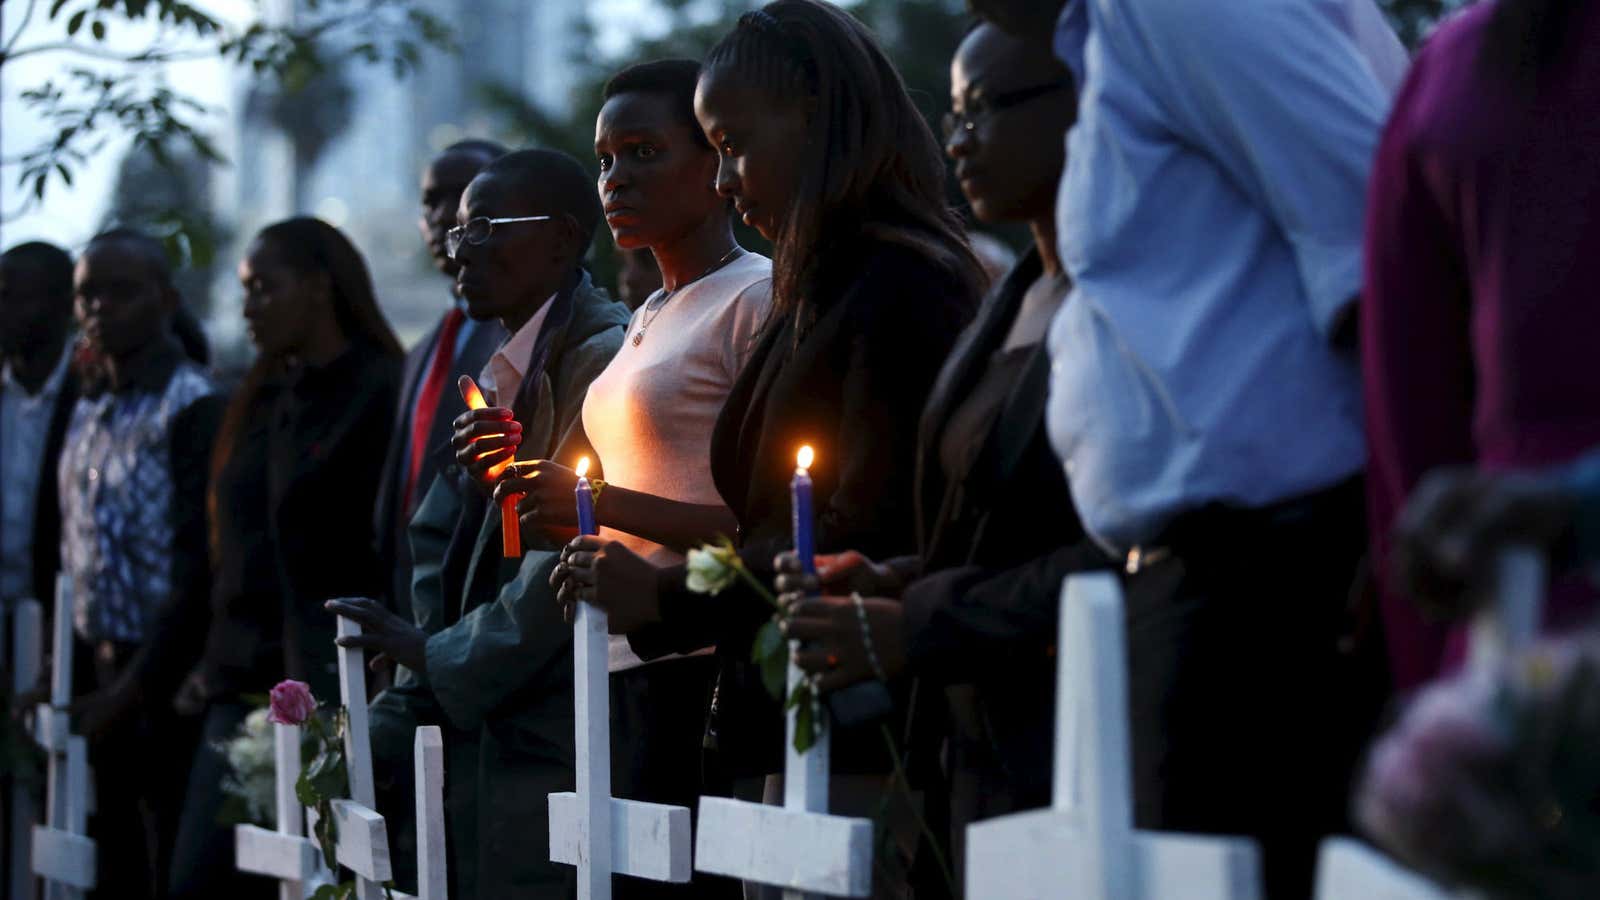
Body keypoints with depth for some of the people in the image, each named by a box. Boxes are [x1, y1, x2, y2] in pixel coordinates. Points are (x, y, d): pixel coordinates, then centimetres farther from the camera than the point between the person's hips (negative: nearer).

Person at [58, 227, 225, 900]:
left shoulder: (193, 409, -12)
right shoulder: (88, 416, 13)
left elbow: (198, 567, -17)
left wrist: (133, 688, -18)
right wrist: (76, 680, 8)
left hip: (165, 687, -7)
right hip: (103, 682, 8)